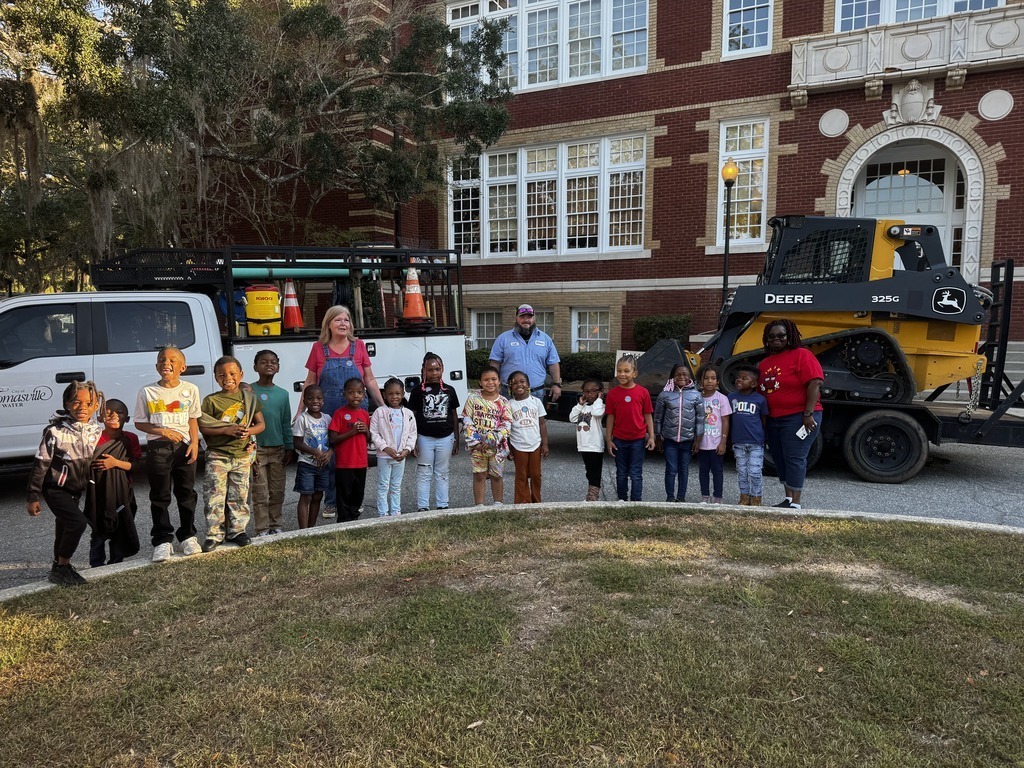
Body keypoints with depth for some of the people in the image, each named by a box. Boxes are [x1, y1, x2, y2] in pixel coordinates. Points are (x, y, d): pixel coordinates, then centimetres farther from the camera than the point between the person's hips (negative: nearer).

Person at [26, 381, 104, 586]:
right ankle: (62, 567, -6)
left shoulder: (97, 431, -6)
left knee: (65, 528, 19)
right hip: (55, 489, -6)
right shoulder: (56, 431, -21)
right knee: (78, 522, -21)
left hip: (76, 490, 6)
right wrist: (33, 497, -13)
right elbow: (40, 465, -16)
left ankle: (58, 566, 37)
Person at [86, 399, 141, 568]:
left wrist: (116, 463, -15)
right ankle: (97, 565, 14)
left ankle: (116, 564, 22)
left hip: (122, 492, 2)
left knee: (120, 530, 9)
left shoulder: (130, 439, 2)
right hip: (100, 493, -2)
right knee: (99, 532, 3)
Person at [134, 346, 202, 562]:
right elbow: (140, 423, 2)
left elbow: (193, 419, 9)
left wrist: (194, 443, -3)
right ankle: (162, 541, 10)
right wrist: (162, 431, -13)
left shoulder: (190, 390, 5)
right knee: (160, 496, 3)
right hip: (157, 447, -1)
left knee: (186, 493, 9)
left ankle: (188, 536, 21)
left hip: (184, 446, 1)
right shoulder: (147, 392, 0)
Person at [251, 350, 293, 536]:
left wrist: (289, 448, 8)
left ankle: (276, 526, 22)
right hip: (257, 448, -4)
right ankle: (262, 530, 9)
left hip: (278, 449, 4)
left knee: (278, 492, 10)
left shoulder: (283, 393, 6)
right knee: (260, 493, 1)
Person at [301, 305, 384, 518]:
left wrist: (384, 407, 7)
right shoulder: (319, 348, 3)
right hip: (328, 412, 0)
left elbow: (370, 381, 8)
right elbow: (310, 383, 8)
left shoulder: (358, 346, 3)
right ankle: (331, 502, 18)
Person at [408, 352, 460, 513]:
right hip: (424, 438, -2)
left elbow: (454, 416, 9)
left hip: (445, 438, 2)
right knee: (424, 474, 4)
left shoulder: (449, 390, 4)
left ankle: (443, 506, 19)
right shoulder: (418, 391, -3)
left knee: (442, 473, 11)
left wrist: (456, 440, 8)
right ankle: (422, 507, 10)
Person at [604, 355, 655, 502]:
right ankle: (622, 499, 26)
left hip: (638, 439, -2)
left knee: (636, 473, 5)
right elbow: (610, 417, 2)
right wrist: (609, 440, 2)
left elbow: (648, 415, 0)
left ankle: (636, 501, 12)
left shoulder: (643, 392, -6)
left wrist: (651, 437, -2)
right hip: (619, 440, 2)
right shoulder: (613, 393, -2)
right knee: (621, 473, 14)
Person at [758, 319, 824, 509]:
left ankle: (795, 503, -2)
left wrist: (808, 414, -21)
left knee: (794, 458, -7)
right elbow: (761, 391, 19)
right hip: (773, 419, 8)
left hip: (798, 417, -8)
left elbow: (815, 383, -16)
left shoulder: (801, 355, -8)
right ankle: (788, 499, 23)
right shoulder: (764, 363, 14)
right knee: (780, 459, 12)